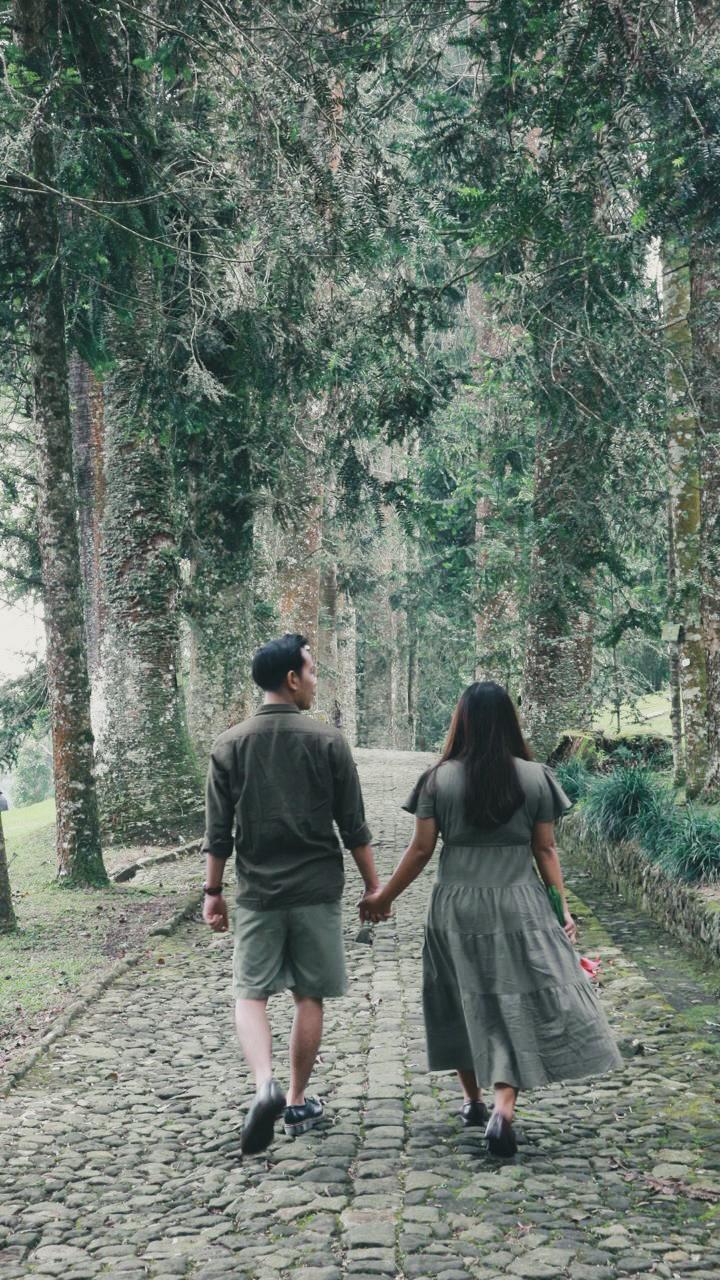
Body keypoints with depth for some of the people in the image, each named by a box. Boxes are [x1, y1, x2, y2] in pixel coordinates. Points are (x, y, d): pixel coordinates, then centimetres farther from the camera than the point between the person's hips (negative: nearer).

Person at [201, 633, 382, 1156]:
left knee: (250, 995, 6)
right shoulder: (328, 740, -6)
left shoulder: (230, 745, -1)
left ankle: (266, 1085, -17)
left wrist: (213, 892, 10)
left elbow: (218, 832, 0)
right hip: (317, 890, 0)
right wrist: (373, 885, 6)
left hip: (257, 892, 1)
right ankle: (299, 1101, 20)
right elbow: (353, 826, -3)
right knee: (310, 997, 11)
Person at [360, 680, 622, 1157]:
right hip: (518, 907, -1)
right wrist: (563, 907, 6)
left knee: (465, 1003, 17)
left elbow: (421, 850, -3)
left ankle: (474, 1101, 29)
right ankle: (504, 1109, -12)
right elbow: (546, 850, -1)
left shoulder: (439, 779, -5)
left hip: (456, 908, 1)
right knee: (519, 1005, 4)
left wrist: (383, 896, 9)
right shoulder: (535, 778, -4)